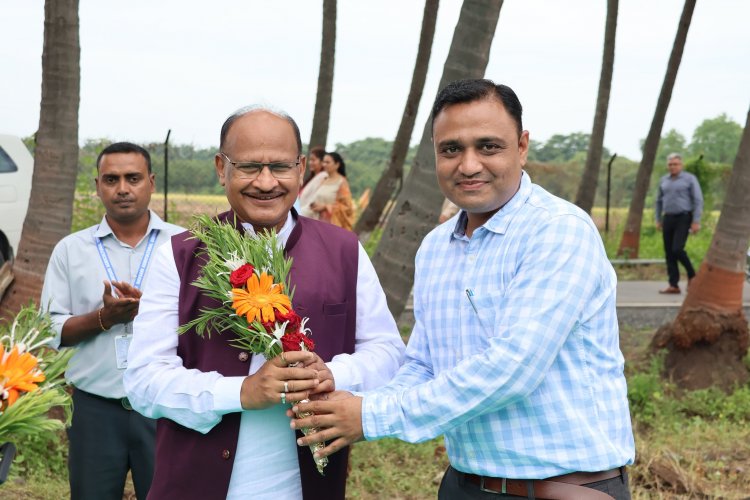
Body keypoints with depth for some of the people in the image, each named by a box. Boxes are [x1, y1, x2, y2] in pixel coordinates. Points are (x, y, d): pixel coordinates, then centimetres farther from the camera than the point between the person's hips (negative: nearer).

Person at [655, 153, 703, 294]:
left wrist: (696, 221, -14)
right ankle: (674, 285, 5)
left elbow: (698, 201, -8)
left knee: (677, 249, -17)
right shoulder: (663, 181, 11)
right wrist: (658, 220, 13)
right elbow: (659, 201, 19)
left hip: (684, 219, -5)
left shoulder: (690, 179, -5)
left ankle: (691, 275, 7)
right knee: (669, 253, 1)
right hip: (668, 219, 5)